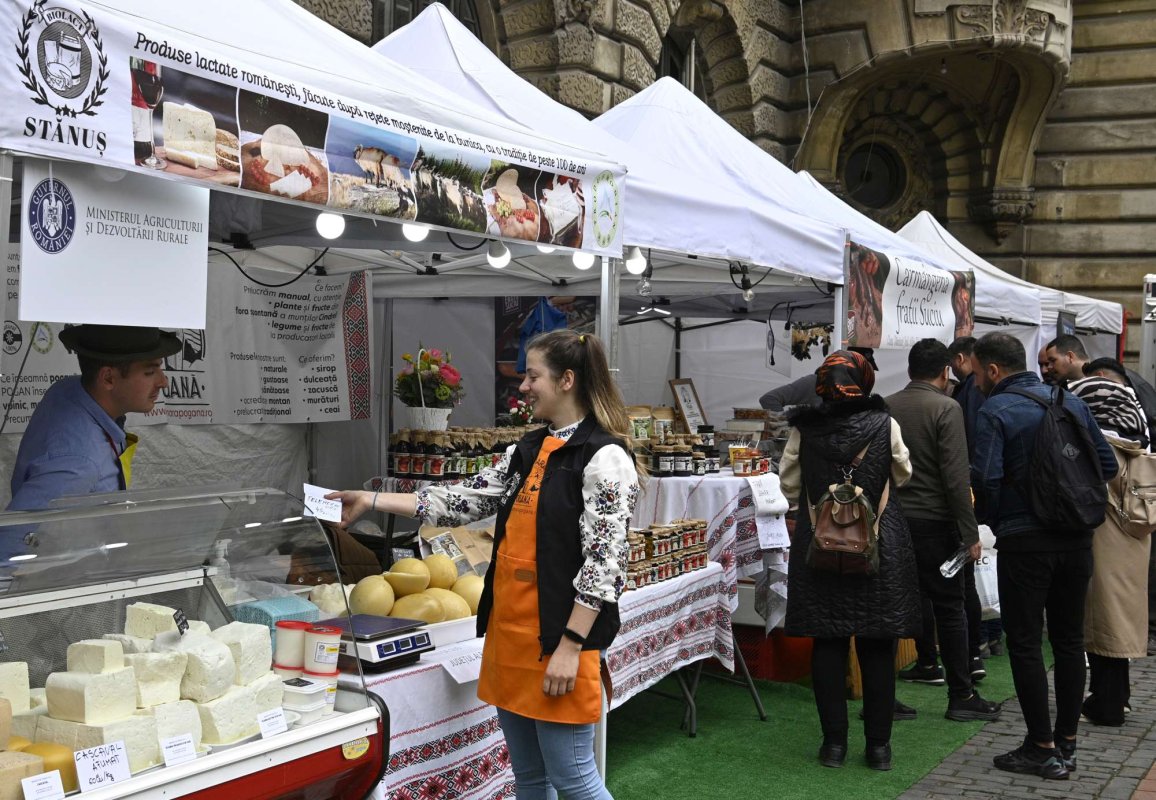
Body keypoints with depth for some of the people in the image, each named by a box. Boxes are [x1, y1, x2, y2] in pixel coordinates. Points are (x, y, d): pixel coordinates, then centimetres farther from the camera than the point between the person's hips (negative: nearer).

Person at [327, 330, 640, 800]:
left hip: (558, 637, -8)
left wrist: (571, 645, -18)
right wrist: (372, 501, 11)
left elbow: (604, 563, -16)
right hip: (509, 629, 8)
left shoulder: (604, 457, -13)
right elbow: (464, 501, 13)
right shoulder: (528, 451, 12)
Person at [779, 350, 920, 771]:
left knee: (827, 644, 8)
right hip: (880, 547, 0)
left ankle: (834, 742, 12)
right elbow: (903, 475, 9)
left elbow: (789, 486, 5)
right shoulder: (884, 425, -7)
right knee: (877, 646, 8)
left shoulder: (804, 429, -6)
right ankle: (878, 744, 14)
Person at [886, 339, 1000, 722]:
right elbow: (956, 477, -15)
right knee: (949, 608, 4)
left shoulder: (887, 407, 6)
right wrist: (970, 535, -11)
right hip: (933, 521, -5)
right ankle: (961, 696, 11)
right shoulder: (946, 408, -10)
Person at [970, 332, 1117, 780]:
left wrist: (985, 518, 0)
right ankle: (1066, 742, 23)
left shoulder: (994, 412, -11)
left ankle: (1042, 750, 5)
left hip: (1024, 541, -6)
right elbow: (1107, 464, 6)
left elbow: (986, 478, -19)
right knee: (1069, 639, 14)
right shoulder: (1071, 402, 7)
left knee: (1025, 642, 3)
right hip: (1077, 538, 6)